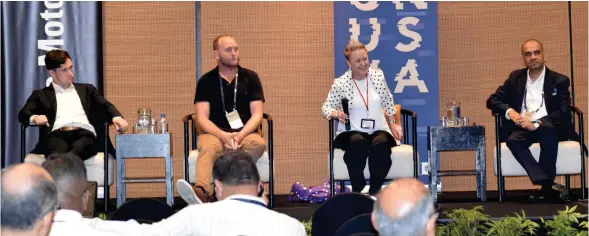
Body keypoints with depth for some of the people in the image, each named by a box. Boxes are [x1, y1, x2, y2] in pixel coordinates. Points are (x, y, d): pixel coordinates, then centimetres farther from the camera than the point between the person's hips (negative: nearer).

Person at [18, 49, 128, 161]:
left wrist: (116, 117, -7)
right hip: (57, 135, 0)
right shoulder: (41, 94, 26)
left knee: (77, 151, -40)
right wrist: (34, 118, -13)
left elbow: (105, 106, 18)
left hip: (84, 134, 0)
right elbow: (23, 114, 14)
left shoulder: (86, 89, 32)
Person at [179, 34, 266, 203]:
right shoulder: (206, 81, 6)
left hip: (245, 134, 1)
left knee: (259, 143, -34)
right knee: (209, 147, -37)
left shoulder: (250, 77, 9)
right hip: (215, 134, -1)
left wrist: (240, 135, -17)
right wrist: (224, 136, -21)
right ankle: (202, 191, -66)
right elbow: (202, 118, -2)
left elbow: (257, 114, 2)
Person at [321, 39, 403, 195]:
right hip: (352, 131, -2)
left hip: (379, 130, 2)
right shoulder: (340, 83, -2)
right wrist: (336, 113, -19)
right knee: (357, 142, -38)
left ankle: (374, 191, -24)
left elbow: (388, 102, 20)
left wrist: (394, 124, 21)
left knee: (381, 144, -35)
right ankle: (357, 191, -27)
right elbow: (326, 107, 3)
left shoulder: (378, 76, 8)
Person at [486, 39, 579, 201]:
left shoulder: (559, 81, 7)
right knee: (513, 140, -33)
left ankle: (546, 188, -34)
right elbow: (492, 100, 14)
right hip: (522, 128, 2)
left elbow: (564, 113, -4)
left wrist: (536, 124, -19)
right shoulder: (515, 78, 17)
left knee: (548, 131, -38)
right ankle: (549, 184, -42)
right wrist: (509, 111, -9)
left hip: (548, 128, -2)